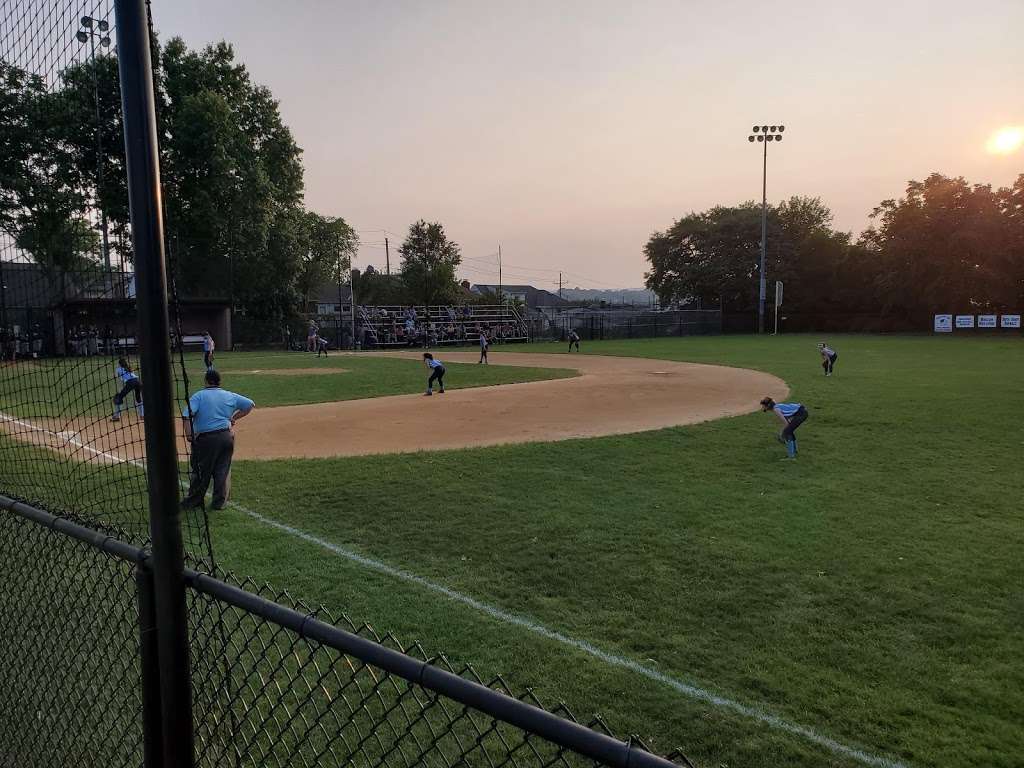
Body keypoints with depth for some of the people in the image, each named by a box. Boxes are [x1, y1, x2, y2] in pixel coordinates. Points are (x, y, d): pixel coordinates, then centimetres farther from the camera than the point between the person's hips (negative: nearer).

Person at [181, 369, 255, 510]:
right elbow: (250, 404, 12)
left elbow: (187, 415, -16)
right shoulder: (230, 396, 8)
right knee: (223, 470, 11)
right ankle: (220, 502, 15)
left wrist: (188, 433, -12)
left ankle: (193, 501, 19)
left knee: (201, 471, 8)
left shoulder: (199, 396, -2)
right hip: (227, 437, 3)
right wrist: (234, 418, 12)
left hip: (205, 439, -3)